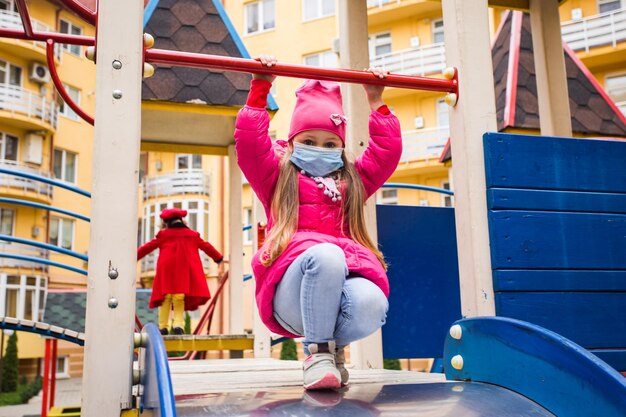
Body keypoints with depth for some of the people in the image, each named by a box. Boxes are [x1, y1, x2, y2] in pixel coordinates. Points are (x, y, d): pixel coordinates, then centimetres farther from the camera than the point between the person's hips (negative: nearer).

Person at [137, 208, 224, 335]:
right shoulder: (192, 235, 14)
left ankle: (163, 327, 2)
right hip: (185, 272, 1)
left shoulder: (163, 235, 9)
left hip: (166, 271, -1)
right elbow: (207, 247, 21)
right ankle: (178, 324, -11)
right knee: (179, 299, 4)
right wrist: (219, 259, 34)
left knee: (165, 299, 5)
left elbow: (147, 247, 13)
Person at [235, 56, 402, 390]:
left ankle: (333, 345, -1)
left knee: (371, 304, -36)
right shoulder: (279, 177, 20)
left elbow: (387, 151, 24)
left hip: (343, 285, 3)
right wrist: (260, 89, 7)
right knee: (326, 254, -39)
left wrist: (376, 102, 27)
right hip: (291, 293, -2)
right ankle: (317, 352, -21)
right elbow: (250, 142, 6)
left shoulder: (352, 182, 28)